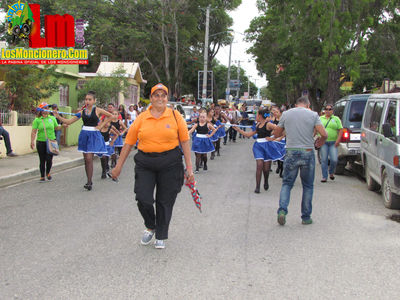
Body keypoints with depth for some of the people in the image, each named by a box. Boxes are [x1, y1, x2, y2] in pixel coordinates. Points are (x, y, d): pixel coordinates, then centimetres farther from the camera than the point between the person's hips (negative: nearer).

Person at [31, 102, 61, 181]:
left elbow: (56, 128, 17)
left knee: (49, 159, -3)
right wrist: (32, 141, -14)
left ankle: (48, 173, 24)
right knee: (42, 160, 3)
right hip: (41, 142, -1)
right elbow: (34, 132, -5)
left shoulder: (52, 118, 7)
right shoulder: (37, 120, 0)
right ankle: (42, 176, 17)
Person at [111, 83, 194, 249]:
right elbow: (129, 142, 7)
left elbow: (185, 142, 1)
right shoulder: (141, 118, 4)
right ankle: (150, 227, 26)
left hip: (170, 164, -1)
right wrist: (119, 166, 8)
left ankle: (161, 236, 26)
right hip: (145, 163, 1)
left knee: (165, 202, 6)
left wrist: (189, 168, -3)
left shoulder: (175, 116, 1)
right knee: (143, 199, -5)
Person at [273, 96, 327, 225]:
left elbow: (276, 134, 11)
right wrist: (319, 143, 12)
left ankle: (282, 209, -8)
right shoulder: (313, 114, 0)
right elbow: (324, 134, -8)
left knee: (287, 183, 12)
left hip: (291, 153, 1)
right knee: (308, 186, 11)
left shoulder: (286, 114, 6)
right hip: (307, 153, -1)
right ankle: (306, 217, 16)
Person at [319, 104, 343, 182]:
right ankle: (324, 177, 6)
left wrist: (338, 140, -7)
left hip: (333, 142, 0)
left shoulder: (336, 119, 10)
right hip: (323, 142, 1)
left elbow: (341, 130, 5)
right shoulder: (320, 118, 13)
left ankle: (331, 172, 20)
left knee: (334, 160, -8)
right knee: (324, 160, -1)